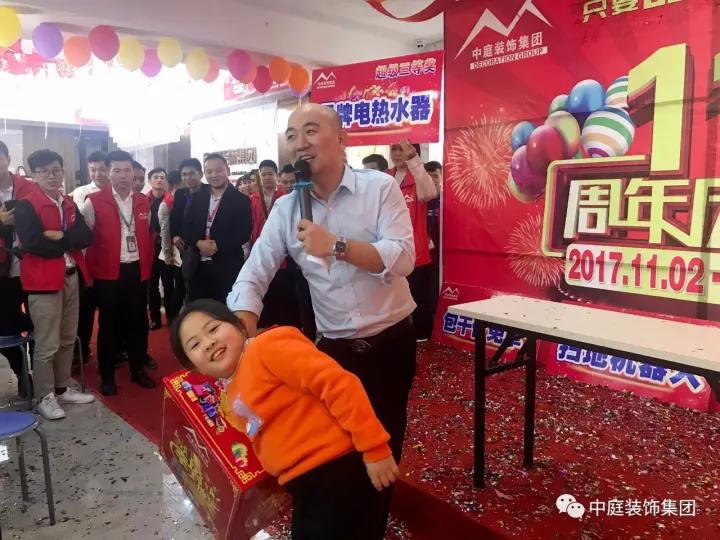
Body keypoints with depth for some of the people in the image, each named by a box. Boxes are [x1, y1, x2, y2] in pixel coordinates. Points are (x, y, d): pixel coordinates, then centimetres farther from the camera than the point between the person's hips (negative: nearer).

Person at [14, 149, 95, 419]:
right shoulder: (25, 206, -8)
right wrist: (69, 242, -8)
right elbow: (33, 244, -20)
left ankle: (63, 388, 28)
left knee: (68, 339, 15)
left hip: (71, 277, 6)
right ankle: (45, 397, 14)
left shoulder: (69, 203, 12)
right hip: (43, 281, -6)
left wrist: (60, 237, -16)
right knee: (47, 344, 0)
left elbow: (86, 237, 0)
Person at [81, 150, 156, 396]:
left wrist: (147, 265, 11)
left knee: (138, 321, 10)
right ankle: (107, 376, 17)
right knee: (109, 323, 5)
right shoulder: (94, 202, -6)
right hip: (108, 273, -3)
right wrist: (90, 270, -4)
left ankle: (138, 370, 24)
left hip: (138, 271, 4)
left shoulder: (143, 202, 8)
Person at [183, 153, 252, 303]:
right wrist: (199, 243, -11)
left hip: (227, 268, -4)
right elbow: (186, 228, 9)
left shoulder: (241, 200, 0)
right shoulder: (198, 199, 13)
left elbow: (244, 233, -8)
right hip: (197, 266, 4)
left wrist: (218, 246, -17)